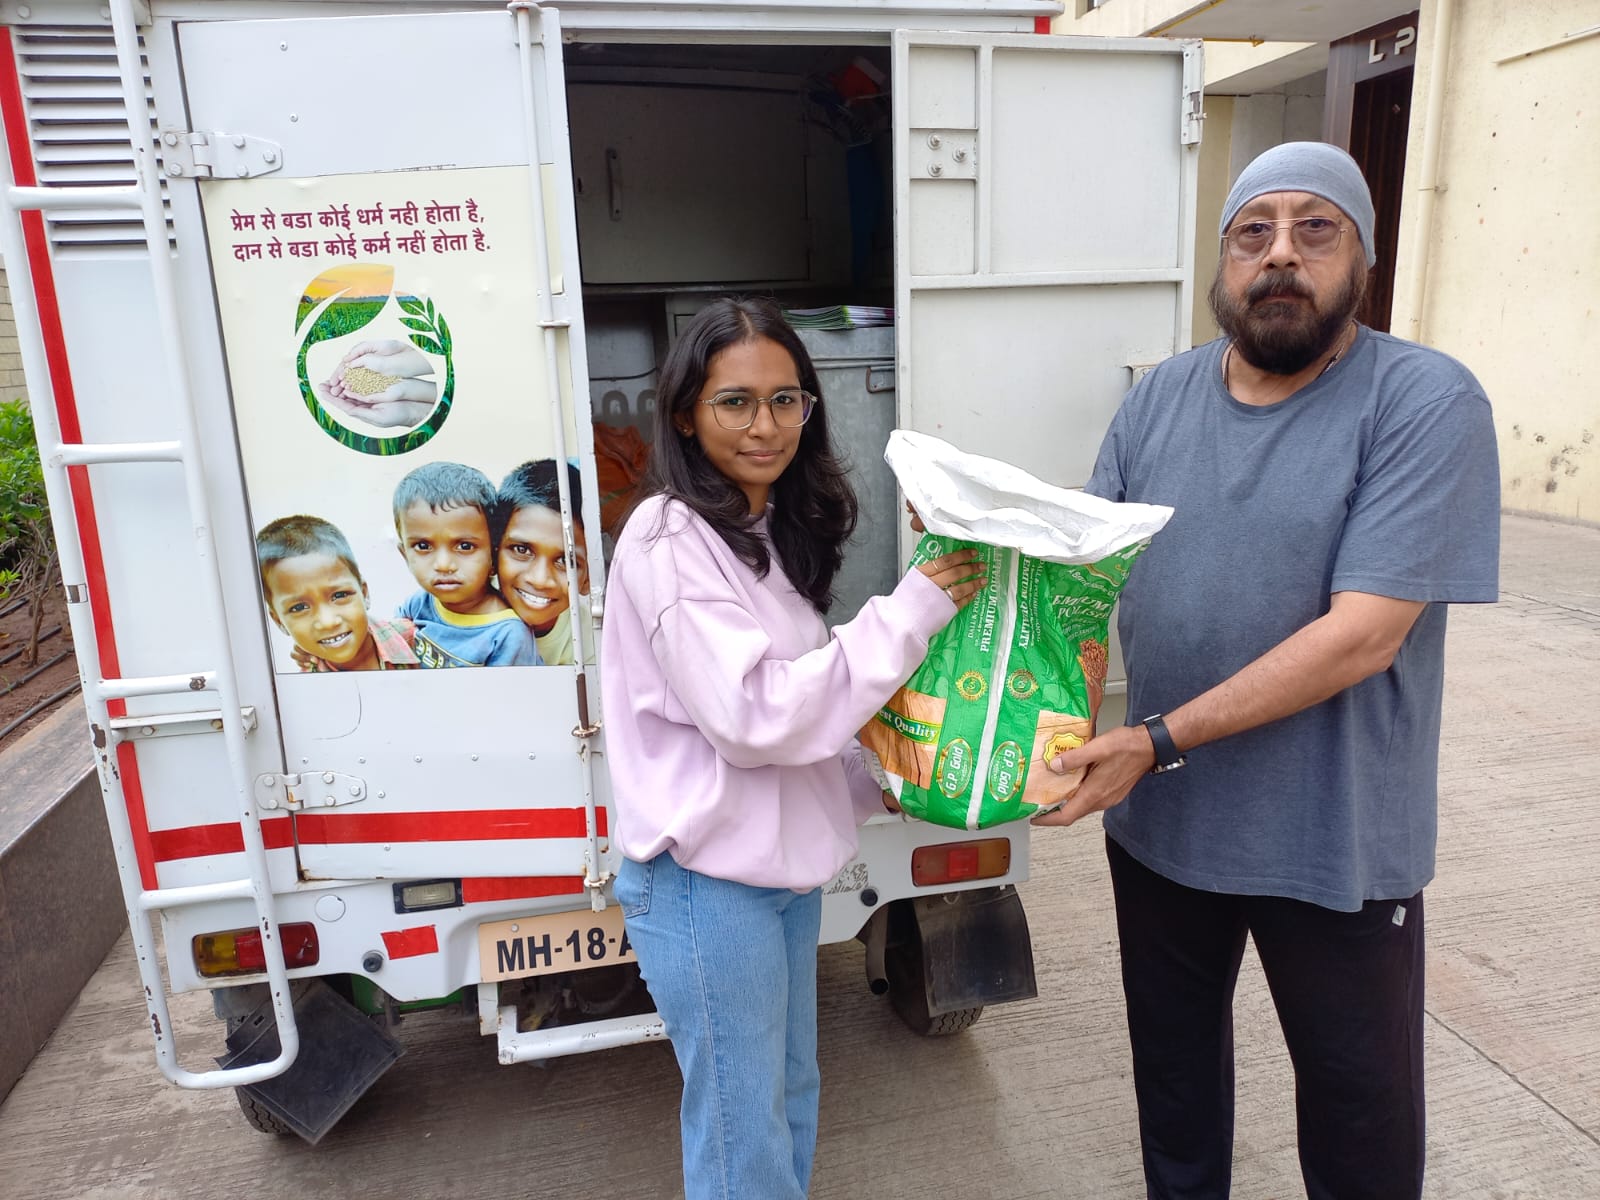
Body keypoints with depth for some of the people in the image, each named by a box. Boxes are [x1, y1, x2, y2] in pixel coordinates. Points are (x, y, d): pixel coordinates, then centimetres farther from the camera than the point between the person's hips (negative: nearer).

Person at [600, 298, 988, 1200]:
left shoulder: (774, 530, 7)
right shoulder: (670, 540, -19)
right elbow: (750, 714, -26)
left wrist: (875, 780, 4)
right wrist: (908, 616, -22)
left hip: (784, 867, 8)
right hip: (708, 885, -8)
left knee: (791, 1101, 24)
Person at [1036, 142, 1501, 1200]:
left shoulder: (1426, 403, -16)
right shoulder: (1160, 398, 1)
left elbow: (1363, 633, -23)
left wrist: (1161, 740, -26)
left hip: (1335, 837, -4)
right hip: (1157, 816, 5)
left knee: (1361, 1105, 19)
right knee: (1172, 1056, 26)